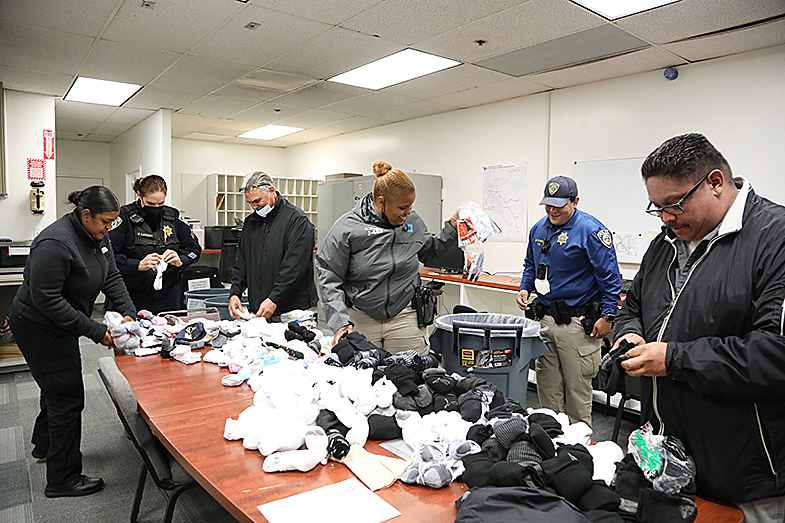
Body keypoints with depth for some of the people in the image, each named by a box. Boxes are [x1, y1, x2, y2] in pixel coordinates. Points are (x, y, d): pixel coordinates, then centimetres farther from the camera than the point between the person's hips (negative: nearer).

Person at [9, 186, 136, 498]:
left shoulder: (97, 237, 0)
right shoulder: (55, 243, -29)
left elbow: (111, 276, 3)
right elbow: (46, 299, -30)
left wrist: (129, 312, -11)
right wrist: (95, 331, -29)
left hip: (58, 326, 10)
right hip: (39, 329, -10)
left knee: (58, 387, 26)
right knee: (68, 398, -4)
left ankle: (45, 445, 51)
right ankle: (62, 480, 11)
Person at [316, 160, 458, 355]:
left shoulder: (413, 221, 3)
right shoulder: (347, 227, -10)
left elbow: (429, 250, 22)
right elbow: (329, 279, -8)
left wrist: (452, 228, 7)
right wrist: (340, 322, -17)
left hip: (404, 319, 3)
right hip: (359, 322, -2)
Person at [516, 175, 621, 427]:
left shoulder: (591, 231, -12)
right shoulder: (539, 229, 10)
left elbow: (610, 277, -11)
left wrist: (607, 315, -14)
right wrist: (525, 289, 8)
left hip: (577, 321, -6)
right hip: (544, 317, 7)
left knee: (577, 388, 3)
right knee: (547, 385, 15)